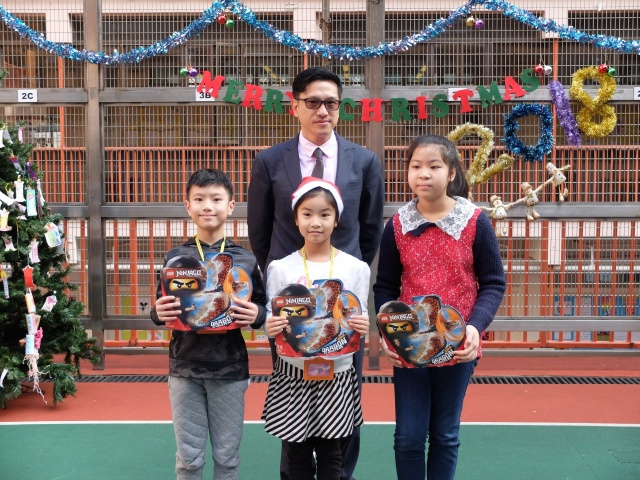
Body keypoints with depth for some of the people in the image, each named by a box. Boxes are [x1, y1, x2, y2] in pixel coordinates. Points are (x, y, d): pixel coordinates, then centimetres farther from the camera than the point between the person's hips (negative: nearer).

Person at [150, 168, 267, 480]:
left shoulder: (246, 260, -1)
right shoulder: (175, 257, 0)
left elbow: (262, 308, 5)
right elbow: (160, 309, 6)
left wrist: (255, 316, -16)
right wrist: (158, 313, -16)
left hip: (230, 369, 0)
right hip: (185, 368, 1)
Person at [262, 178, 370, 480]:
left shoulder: (356, 268, -2)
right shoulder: (280, 268, -2)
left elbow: (361, 318, 3)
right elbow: (270, 319, 1)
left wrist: (362, 328, -19)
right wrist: (271, 327, -21)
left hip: (337, 373, 0)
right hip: (293, 372, 0)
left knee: (331, 451, 12)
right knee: (296, 453, 11)